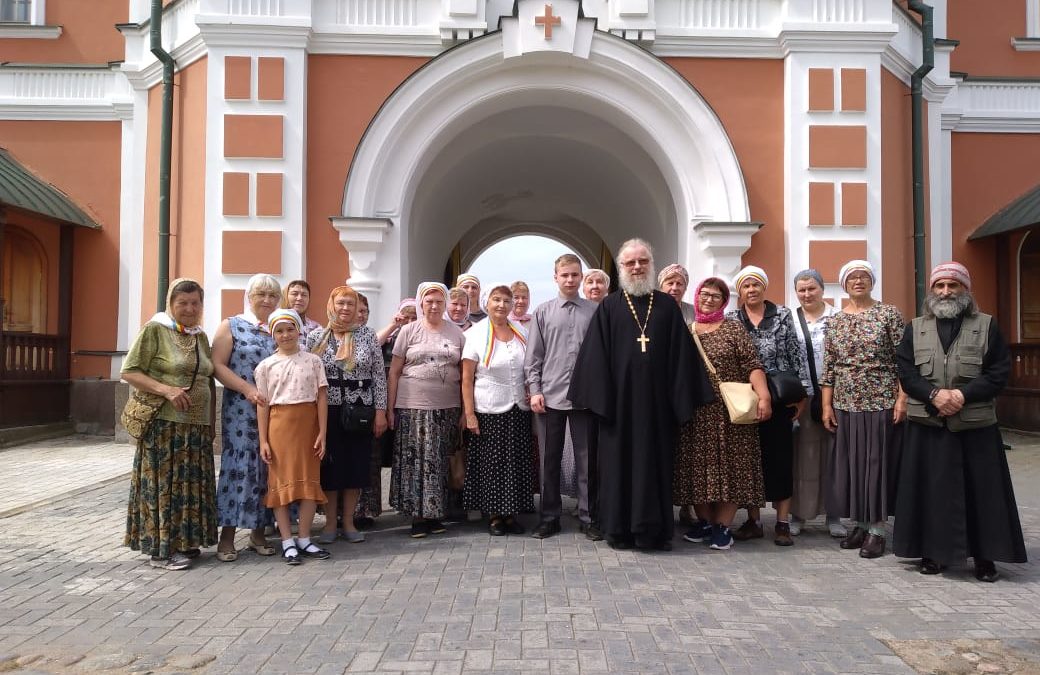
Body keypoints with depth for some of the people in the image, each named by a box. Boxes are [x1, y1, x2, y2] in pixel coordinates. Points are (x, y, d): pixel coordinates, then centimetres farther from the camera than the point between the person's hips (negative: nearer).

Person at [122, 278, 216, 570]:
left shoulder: (201, 336, 14)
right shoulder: (154, 329, -6)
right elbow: (129, 371, -9)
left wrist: (211, 422, 13)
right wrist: (166, 390, -20)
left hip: (198, 425, 6)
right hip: (164, 423, -6)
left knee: (191, 485, 10)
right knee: (163, 485, -1)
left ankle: (184, 541, 21)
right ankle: (161, 549, 9)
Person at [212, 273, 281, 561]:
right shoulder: (231, 326, 4)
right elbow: (218, 366, -5)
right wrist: (248, 389, -16)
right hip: (241, 408, -4)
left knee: (266, 468, 6)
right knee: (238, 466, -5)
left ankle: (258, 533, 16)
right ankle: (227, 536, 3)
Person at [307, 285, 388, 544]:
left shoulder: (368, 335, 2)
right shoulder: (316, 337, 2)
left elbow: (379, 375, 1)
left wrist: (380, 410, -4)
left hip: (361, 409, 1)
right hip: (327, 410, 0)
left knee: (357, 465, 5)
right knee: (330, 466, 4)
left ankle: (349, 523, 19)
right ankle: (330, 524, 18)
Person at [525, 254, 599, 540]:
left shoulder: (595, 311, 2)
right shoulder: (543, 312, 4)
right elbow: (533, 356, 4)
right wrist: (535, 391, -3)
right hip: (549, 397, 1)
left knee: (587, 459, 6)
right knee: (549, 460, 10)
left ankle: (588, 517, 17)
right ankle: (549, 517, 22)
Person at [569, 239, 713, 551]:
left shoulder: (667, 305, 8)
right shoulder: (609, 307, 4)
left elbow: (681, 355, 5)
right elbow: (596, 355, -1)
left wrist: (682, 397, -2)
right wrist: (599, 399, -9)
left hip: (657, 399, 1)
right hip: (621, 399, -1)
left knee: (656, 463, 6)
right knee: (620, 462, 5)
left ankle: (656, 530, 16)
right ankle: (620, 529, 15)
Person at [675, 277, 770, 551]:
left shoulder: (734, 329, 3)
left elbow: (752, 365, -6)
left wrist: (764, 396, -18)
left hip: (729, 411, -2)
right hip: (694, 412, 3)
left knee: (728, 465, -1)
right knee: (698, 466, 5)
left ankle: (722, 526, 9)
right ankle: (704, 521, 18)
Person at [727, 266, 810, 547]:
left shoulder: (783, 315, 4)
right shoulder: (731, 319, 6)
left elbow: (797, 355, 2)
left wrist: (802, 392, -2)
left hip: (779, 399, -1)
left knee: (781, 457, 1)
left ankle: (783, 523, 9)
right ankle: (753, 520, 16)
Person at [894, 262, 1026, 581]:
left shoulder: (987, 326, 5)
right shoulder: (914, 329, 8)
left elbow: (999, 373, -3)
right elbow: (906, 373, 1)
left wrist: (963, 394, -17)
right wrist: (934, 394, -16)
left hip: (975, 425, -1)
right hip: (927, 426, 1)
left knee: (980, 492, 3)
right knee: (932, 490, 4)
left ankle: (984, 556, 14)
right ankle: (933, 552, 15)